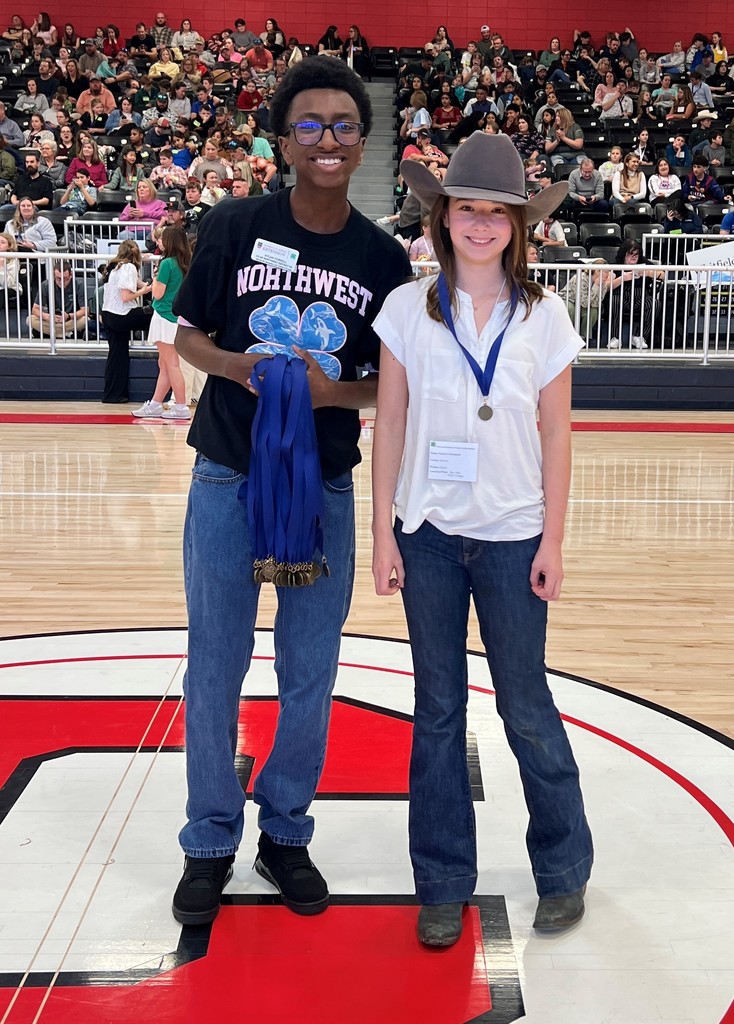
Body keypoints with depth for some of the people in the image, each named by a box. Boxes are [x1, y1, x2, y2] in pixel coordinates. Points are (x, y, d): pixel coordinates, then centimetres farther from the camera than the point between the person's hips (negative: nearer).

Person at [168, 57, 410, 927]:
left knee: (310, 674, 10)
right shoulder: (233, 226, -5)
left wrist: (333, 391, -16)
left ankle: (286, 833, 30)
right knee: (215, 668, 7)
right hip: (227, 481, -1)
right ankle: (211, 844, 25)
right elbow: (187, 335, 3)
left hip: (326, 490, 1)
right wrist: (237, 365, -18)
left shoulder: (383, 258, -2)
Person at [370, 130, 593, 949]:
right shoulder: (409, 308, -1)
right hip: (429, 535, 1)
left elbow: (556, 434, 1)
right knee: (437, 709, 9)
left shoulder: (543, 317, -2)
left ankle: (563, 869, 27)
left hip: (512, 536, -1)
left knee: (525, 704, 6)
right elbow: (390, 424, 1)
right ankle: (443, 883, 22)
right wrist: (383, 534, -1)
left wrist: (552, 542, -2)